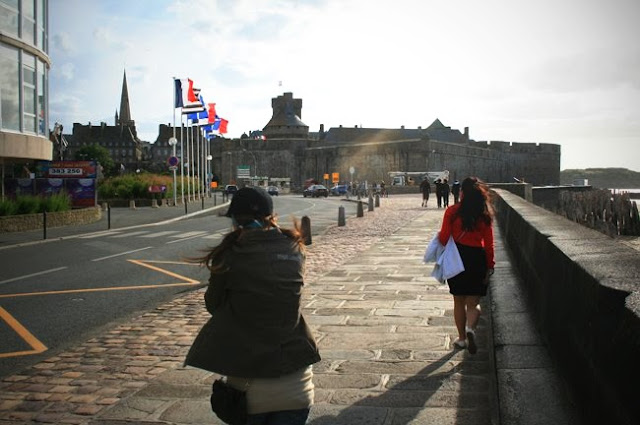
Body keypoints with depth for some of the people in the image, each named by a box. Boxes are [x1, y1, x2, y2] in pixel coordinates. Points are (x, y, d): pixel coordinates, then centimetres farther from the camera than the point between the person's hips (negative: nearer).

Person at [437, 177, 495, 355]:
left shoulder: (452, 211, -9)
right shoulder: (485, 214, -4)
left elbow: (443, 238, -8)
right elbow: (489, 244, -2)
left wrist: (439, 236, 15)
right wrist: (490, 266, 5)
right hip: (477, 259, 1)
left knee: (459, 301, 15)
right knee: (473, 303, 8)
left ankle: (462, 338, 24)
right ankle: (470, 328, -20)